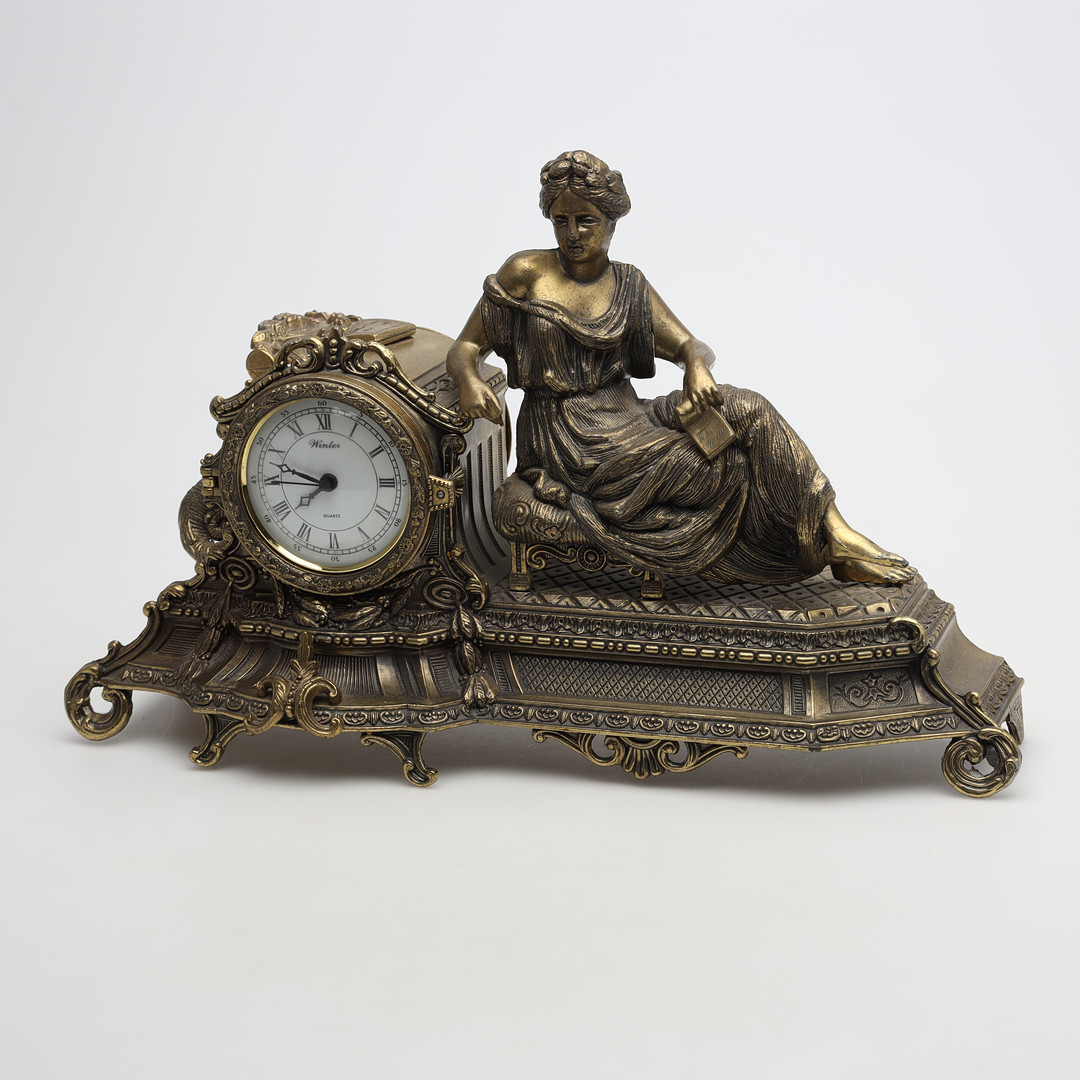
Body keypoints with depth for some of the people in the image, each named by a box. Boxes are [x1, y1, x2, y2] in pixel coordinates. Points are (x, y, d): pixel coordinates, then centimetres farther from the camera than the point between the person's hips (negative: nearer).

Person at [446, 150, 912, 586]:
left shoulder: (626, 284, 8)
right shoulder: (525, 273, -2)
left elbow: (691, 346, 4)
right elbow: (464, 347, -1)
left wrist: (697, 367, -21)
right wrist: (470, 381, -25)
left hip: (625, 418, 4)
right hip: (569, 441, -4)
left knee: (742, 409, -21)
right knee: (728, 465, -21)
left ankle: (832, 532, -19)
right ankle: (834, 545, -9)